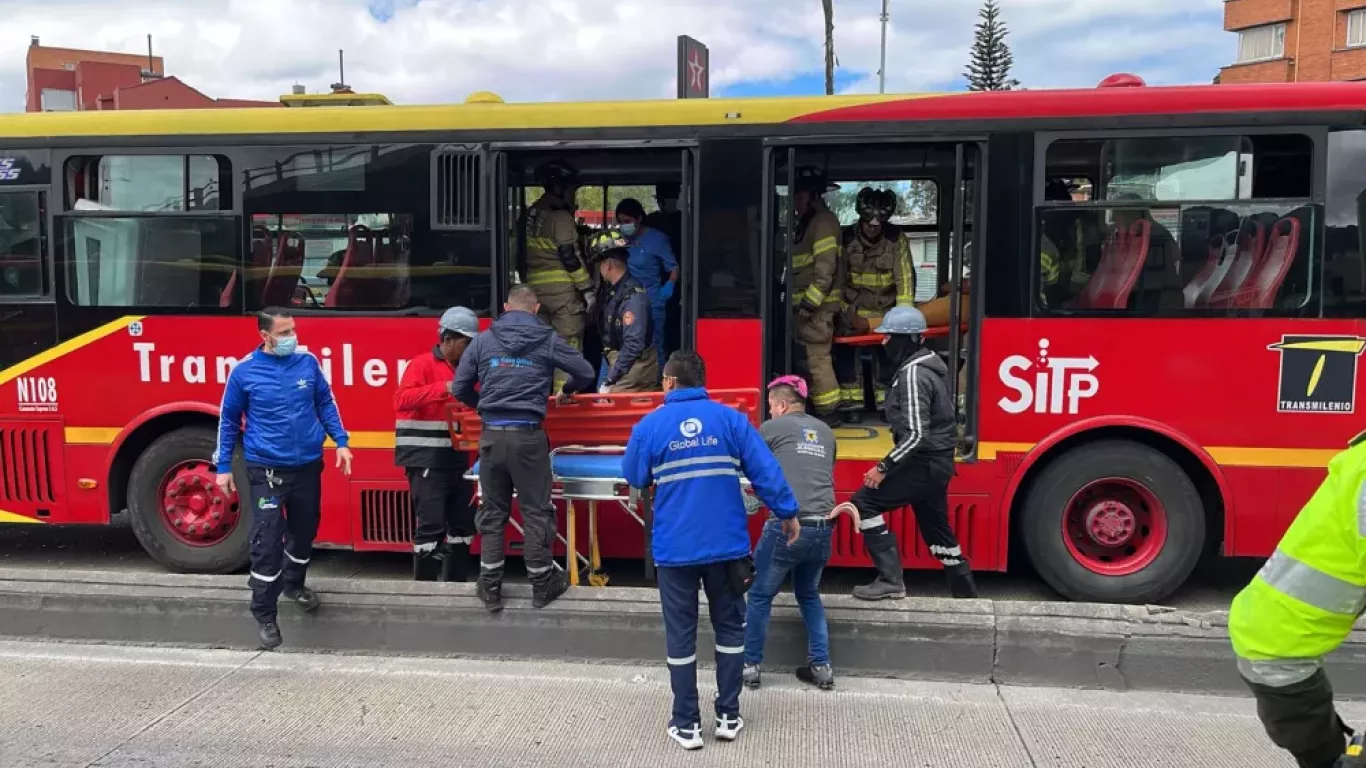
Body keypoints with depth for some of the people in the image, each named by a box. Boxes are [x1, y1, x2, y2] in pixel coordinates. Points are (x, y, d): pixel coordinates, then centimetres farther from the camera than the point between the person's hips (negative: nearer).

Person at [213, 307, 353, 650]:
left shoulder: (308, 362, 0)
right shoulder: (244, 371, -7)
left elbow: (326, 404, 10)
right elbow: (229, 419, 2)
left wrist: (341, 441, 2)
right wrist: (223, 465, 2)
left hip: (308, 465, 3)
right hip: (266, 470, -3)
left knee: (304, 531, 17)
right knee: (268, 542, -5)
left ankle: (293, 584, 43)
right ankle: (264, 615, 6)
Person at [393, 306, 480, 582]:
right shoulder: (422, 364, -9)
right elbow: (401, 399, -24)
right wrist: (443, 388, -30)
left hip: (456, 458, 9)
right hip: (426, 460, -8)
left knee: (464, 521, 12)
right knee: (432, 525, -8)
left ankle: (456, 583, 22)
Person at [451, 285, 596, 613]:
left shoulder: (483, 339, 6)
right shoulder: (548, 339, 1)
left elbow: (459, 387, 7)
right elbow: (585, 372, 6)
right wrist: (567, 390, 27)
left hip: (492, 435, 2)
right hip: (528, 436, -2)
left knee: (492, 512, 11)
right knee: (536, 511, 7)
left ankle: (490, 589, 16)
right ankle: (542, 585, 17)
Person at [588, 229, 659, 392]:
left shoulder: (633, 296, -20)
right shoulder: (611, 290, 7)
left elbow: (633, 345, -23)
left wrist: (610, 380, -20)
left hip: (636, 367, -8)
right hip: (618, 361, 8)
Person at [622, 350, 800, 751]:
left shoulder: (651, 425, -3)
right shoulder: (730, 418, -2)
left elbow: (634, 478, 7)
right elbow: (765, 469, -6)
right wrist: (787, 512, 2)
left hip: (675, 548, -1)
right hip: (727, 544, 1)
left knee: (681, 635, 9)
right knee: (730, 627, 15)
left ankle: (686, 725, 15)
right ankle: (729, 716, 22)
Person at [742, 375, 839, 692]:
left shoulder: (772, 428, 2)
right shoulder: (825, 432, 17)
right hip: (823, 527, 5)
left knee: (760, 596, 12)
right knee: (809, 595, 24)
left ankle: (750, 666, 18)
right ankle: (822, 667, 20)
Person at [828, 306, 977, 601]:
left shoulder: (913, 373, -21)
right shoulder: (929, 362, 10)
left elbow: (916, 434, -27)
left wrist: (884, 467, -22)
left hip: (924, 462, -10)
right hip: (936, 461, 10)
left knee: (865, 503, -7)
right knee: (935, 527, 19)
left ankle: (890, 579, -6)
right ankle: (966, 591, 29)